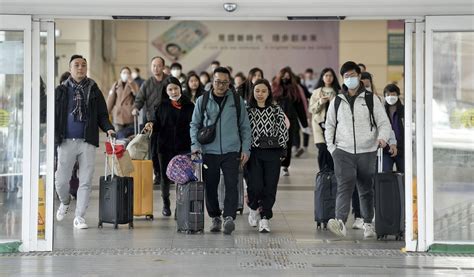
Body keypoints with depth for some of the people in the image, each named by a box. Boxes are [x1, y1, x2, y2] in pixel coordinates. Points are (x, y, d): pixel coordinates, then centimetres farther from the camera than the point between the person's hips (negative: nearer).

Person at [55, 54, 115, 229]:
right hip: (66, 142, -1)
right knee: (61, 180, 2)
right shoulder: (61, 91, 6)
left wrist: (108, 128, -9)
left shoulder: (94, 91, 9)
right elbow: (53, 114, 5)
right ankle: (65, 203, 34)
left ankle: (79, 217, 8)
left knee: (86, 181, -1)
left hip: (87, 142, 1)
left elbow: (102, 115, 10)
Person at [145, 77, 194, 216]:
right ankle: (166, 204, 29)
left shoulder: (189, 106, 2)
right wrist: (152, 125, -14)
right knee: (165, 177, 10)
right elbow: (158, 126, 8)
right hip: (165, 147, 2)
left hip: (183, 147, -2)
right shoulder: (162, 106, 8)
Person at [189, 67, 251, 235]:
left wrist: (245, 149, 3)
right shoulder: (202, 101, 6)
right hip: (209, 151, 1)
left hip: (231, 151, -1)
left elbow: (245, 127, 10)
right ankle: (215, 217, 19)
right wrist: (195, 145, -3)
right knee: (210, 186, 5)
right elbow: (194, 124, 10)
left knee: (231, 184, -12)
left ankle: (229, 217, -14)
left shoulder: (237, 101, 6)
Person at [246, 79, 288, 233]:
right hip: (253, 152, -1)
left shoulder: (276, 110, 8)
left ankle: (265, 218, 5)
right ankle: (254, 209, 19)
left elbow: (283, 131, 6)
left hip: (272, 153, 1)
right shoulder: (247, 111, 7)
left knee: (270, 187, -4)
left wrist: (279, 146, -4)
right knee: (255, 186, -11)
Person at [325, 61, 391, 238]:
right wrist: (331, 148, 5)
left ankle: (368, 224, 23)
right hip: (343, 151, 0)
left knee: (366, 189, 9)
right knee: (344, 186, -16)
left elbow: (384, 122, 4)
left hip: (367, 152, 0)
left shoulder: (371, 99, 6)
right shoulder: (336, 101, 12)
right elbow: (329, 126, 18)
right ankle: (340, 222, -28)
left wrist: (382, 137, -17)